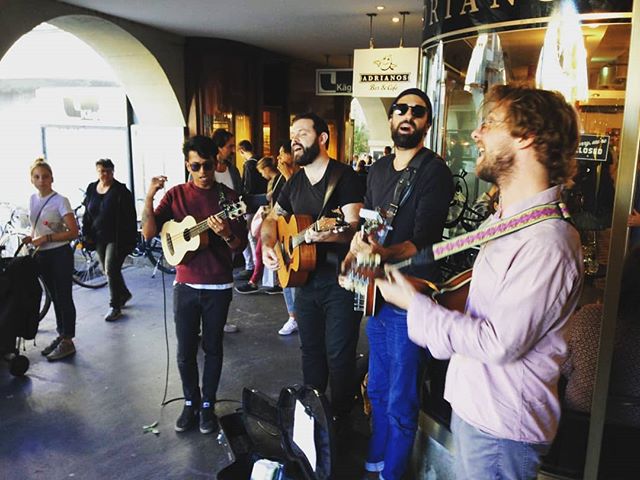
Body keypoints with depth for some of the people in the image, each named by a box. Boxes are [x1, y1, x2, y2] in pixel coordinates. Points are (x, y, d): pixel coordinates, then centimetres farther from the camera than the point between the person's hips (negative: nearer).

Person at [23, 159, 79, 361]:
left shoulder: (60, 201, -12)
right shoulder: (33, 199, 7)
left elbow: (73, 232, -16)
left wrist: (46, 238, -21)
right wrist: (31, 238, 1)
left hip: (60, 254, -7)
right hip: (42, 255, 7)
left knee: (63, 297, -1)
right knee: (54, 297, 15)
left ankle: (67, 342, 6)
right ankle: (61, 335, 26)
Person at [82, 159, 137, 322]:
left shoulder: (121, 191, -10)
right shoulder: (91, 189, 8)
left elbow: (130, 217, -13)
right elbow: (87, 214, 16)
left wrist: (130, 240, -17)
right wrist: (87, 235, 9)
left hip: (117, 238, -6)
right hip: (99, 238, 6)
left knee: (111, 270, -9)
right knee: (108, 270, 15)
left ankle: (115, 307, 2)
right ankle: (124, 294, 37)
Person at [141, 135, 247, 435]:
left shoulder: (228, 196, -3)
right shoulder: (176, 194, 1)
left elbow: (241, 245, -4)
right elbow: (149, 232, -6)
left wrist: (226, 234, -25)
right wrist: (149, 197, -19)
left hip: (218, 286, -1)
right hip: (185, 284, 1)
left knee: (213, 348, 10)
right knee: (185, 350, 8)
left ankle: (207, 405, 26)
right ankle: (190, 402, 29)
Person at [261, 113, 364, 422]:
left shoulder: (343, 175, -11)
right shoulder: (295, 181, 11)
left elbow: (354, 226, -20)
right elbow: (273, 218, 21)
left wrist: (327, 234, -39)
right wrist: (267, 246, 2)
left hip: (340, 282, -7)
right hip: (306, 280, 7)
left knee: (339, 355, 1)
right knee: (310, 350, 18)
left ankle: (340, 420, 19)